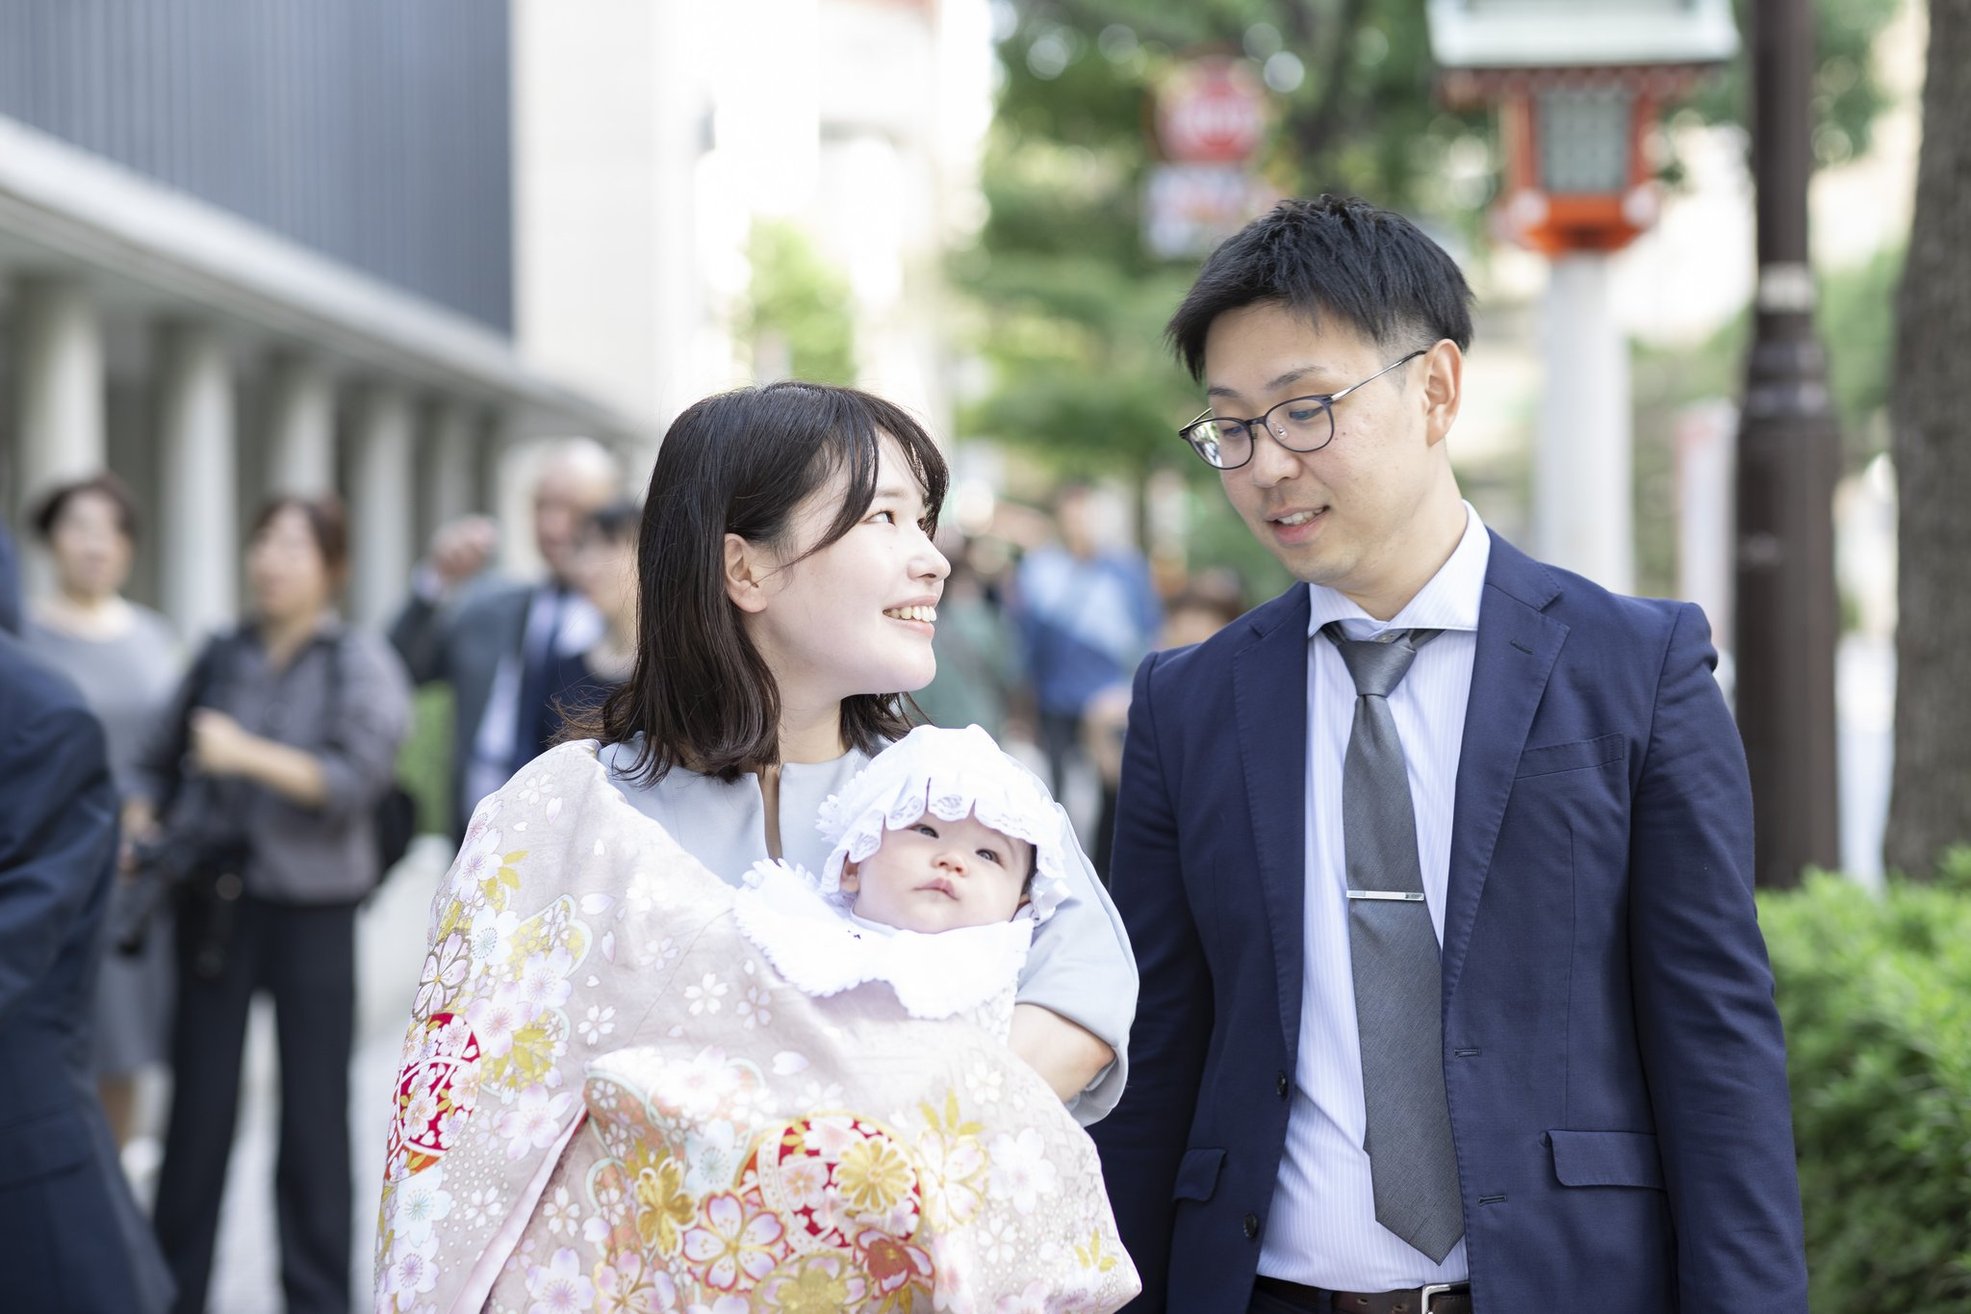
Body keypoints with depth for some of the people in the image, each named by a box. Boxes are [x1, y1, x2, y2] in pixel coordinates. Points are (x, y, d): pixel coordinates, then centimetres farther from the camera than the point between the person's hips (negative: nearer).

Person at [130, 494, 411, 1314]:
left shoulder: (360, 664, 0)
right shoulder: (221, 658, 10)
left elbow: (358, 777, -11)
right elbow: (162, 761, 17)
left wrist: (251, 755, -19)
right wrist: (137, 823, -1)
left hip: (311, 908, -2)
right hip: (214, 902, 3)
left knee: (314, 1108, 2)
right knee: (198, 1100, 2)